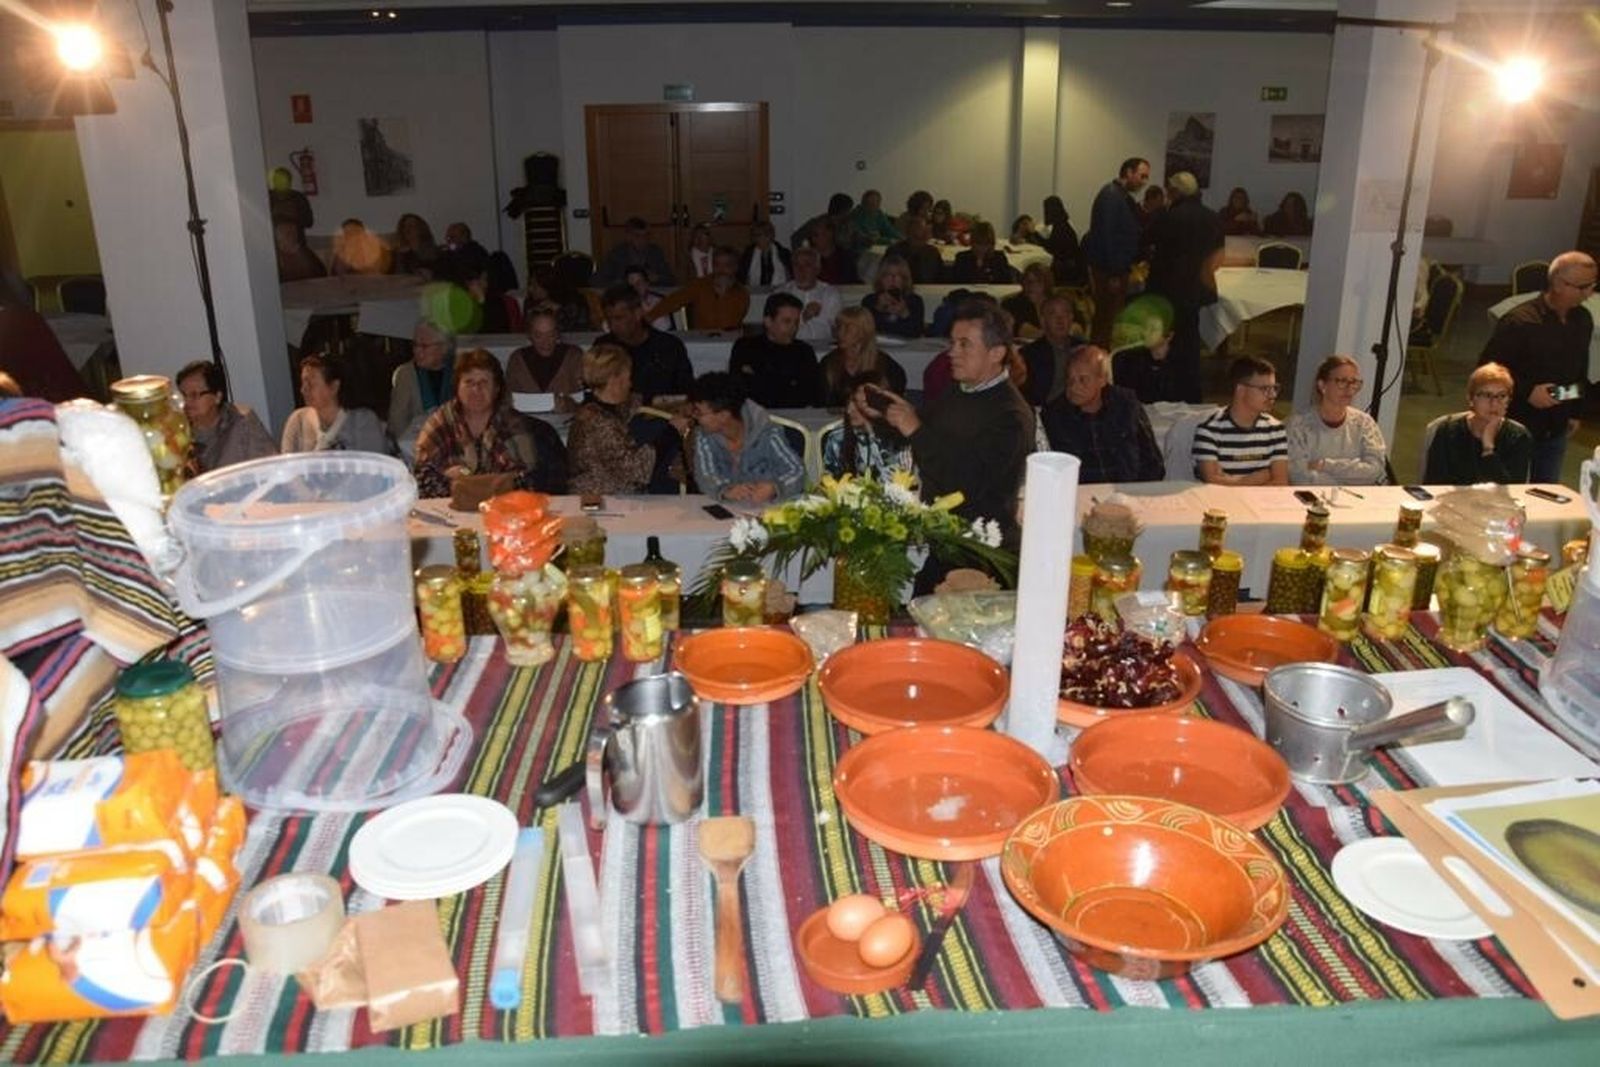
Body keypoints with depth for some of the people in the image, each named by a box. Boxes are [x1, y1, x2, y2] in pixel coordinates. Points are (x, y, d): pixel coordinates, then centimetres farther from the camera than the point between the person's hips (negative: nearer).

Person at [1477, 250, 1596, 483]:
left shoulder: (1583, 320, 3)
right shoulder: (1519, 321, -18)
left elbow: (1581, 369, 17)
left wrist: (1575, 411, 17)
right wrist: (1527, 391, -22)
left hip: (1556, 429, 6)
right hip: (1517, 427, -6)